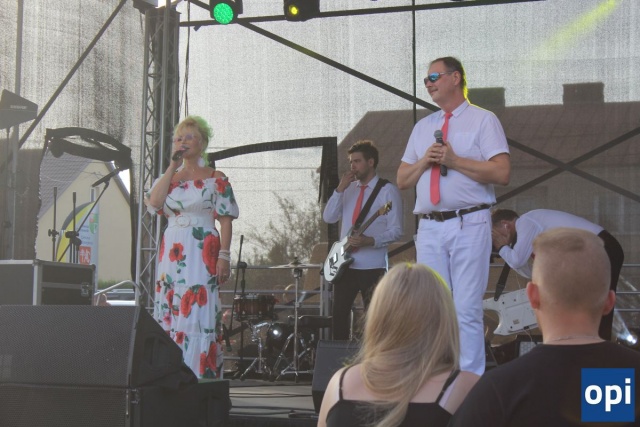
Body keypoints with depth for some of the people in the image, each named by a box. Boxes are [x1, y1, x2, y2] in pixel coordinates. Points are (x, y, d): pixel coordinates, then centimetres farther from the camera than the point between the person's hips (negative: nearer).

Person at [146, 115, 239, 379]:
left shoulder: (216, 180, 2)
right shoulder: (169, 178, 16)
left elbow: (226, 220, -2)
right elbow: (154, 203, -4)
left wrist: (224, 256, -12)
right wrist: (173, 167, -1)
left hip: (203, 253, -5)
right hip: (171, 254, 5)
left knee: (198, 312, -12)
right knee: (169, 314, 3)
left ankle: (201, 375, -11)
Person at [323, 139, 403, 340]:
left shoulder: (388, 191, -5)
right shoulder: (349, 188, 12)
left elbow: (396, 230, -9)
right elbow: (328, 217, 3)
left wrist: (370, 240, -23)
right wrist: (340, 189, -6)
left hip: (373, 266, -5)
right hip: (346, 264, 5)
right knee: (339, 314, 5)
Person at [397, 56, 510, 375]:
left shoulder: (483, 121, 4)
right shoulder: (422, 127, 21)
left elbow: (501, 173, -8)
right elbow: (402, 180, 19)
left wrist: (454, 161, -11)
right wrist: (425, 161, 0)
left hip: (469, 226, -5)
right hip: (429, 228, 5)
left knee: (467, 309, -8)